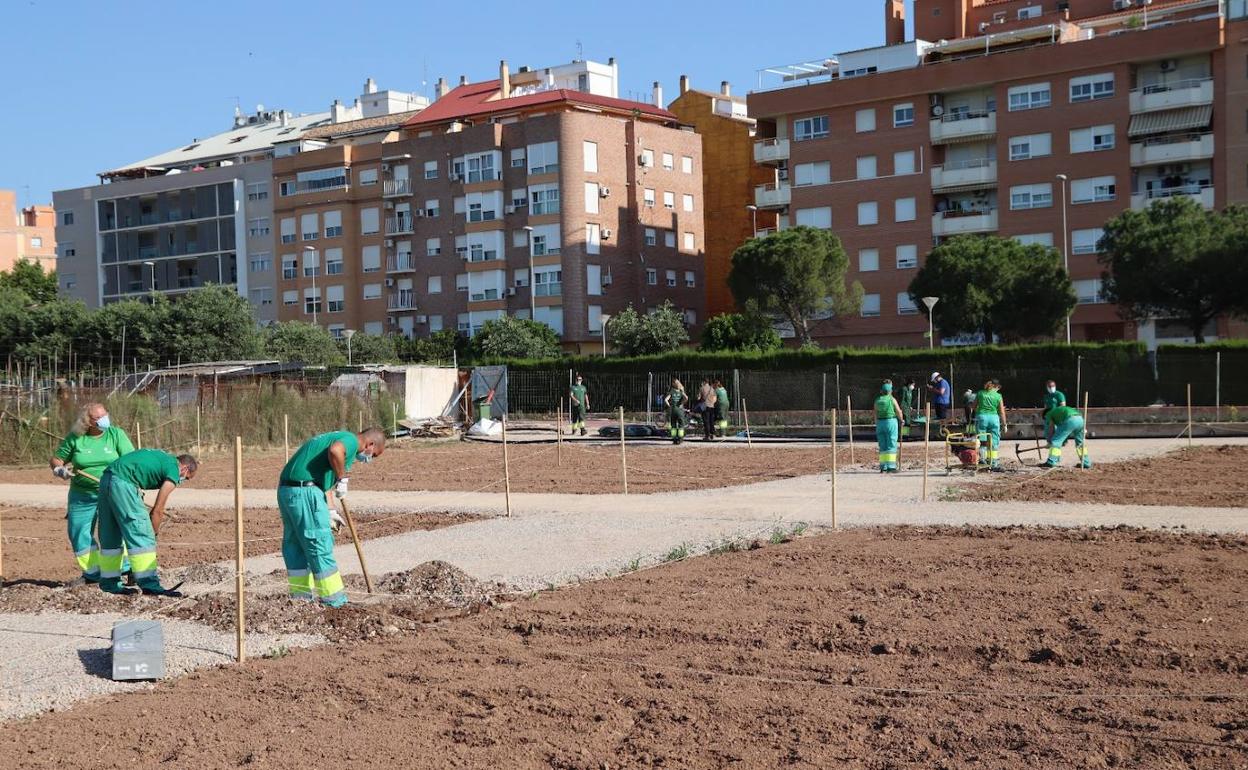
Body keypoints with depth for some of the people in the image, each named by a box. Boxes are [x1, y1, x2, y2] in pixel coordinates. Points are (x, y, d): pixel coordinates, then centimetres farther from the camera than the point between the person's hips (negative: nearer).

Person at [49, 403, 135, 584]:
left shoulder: (116, 434, -3)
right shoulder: (74, 438, 0)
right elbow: (56, 459, 10)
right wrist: (59, 469, -13)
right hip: (82, 496, 3)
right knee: (79, 534, 5)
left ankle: (125, 568, -5)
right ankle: (92, 573, 19)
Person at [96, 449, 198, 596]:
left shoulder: (163, 457, 25)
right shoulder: (174, 470, 1)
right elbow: (157, 510, 0)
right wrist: (154, 533, 12)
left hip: (106, 477, 10)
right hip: (123, 483, -9)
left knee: (110, 536, 16)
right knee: (141, 536, -7)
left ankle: (109, 583, 22)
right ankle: (149, 584, -9)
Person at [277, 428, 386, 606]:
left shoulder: (338, 436, 26)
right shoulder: (351, 440, -4)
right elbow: (335, 451, -29)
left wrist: (328, 511, 33)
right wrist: (342, 479, -16)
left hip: (285, 489, 10)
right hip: (304, 491, -10)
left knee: (294, 543, 16)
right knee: (319, 544, -3)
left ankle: (300, 595, 25)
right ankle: (332, 598, 3)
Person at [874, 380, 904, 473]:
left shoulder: (877, 400, 5)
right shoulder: (892, 399, -7)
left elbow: (876, 414, 7)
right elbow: (898, 412, -3)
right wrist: (901, 420, 15)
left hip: (880, 423, 4)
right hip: (891, 421, -4)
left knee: (882, 446, 10)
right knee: (891, 445, -1)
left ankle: (883, 467, 9)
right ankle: (890, 467, -5)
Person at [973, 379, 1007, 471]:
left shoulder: (980, 393, 7)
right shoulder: (998, 396, 4)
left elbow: (974, 407, 12)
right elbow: (1002, 412, 4)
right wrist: (1004, 424, 10)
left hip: (981, 416, 0)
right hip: (994, 417, 0)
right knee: (994, 442, 6)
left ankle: (982, 459, -1)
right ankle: (993, 464, 6)